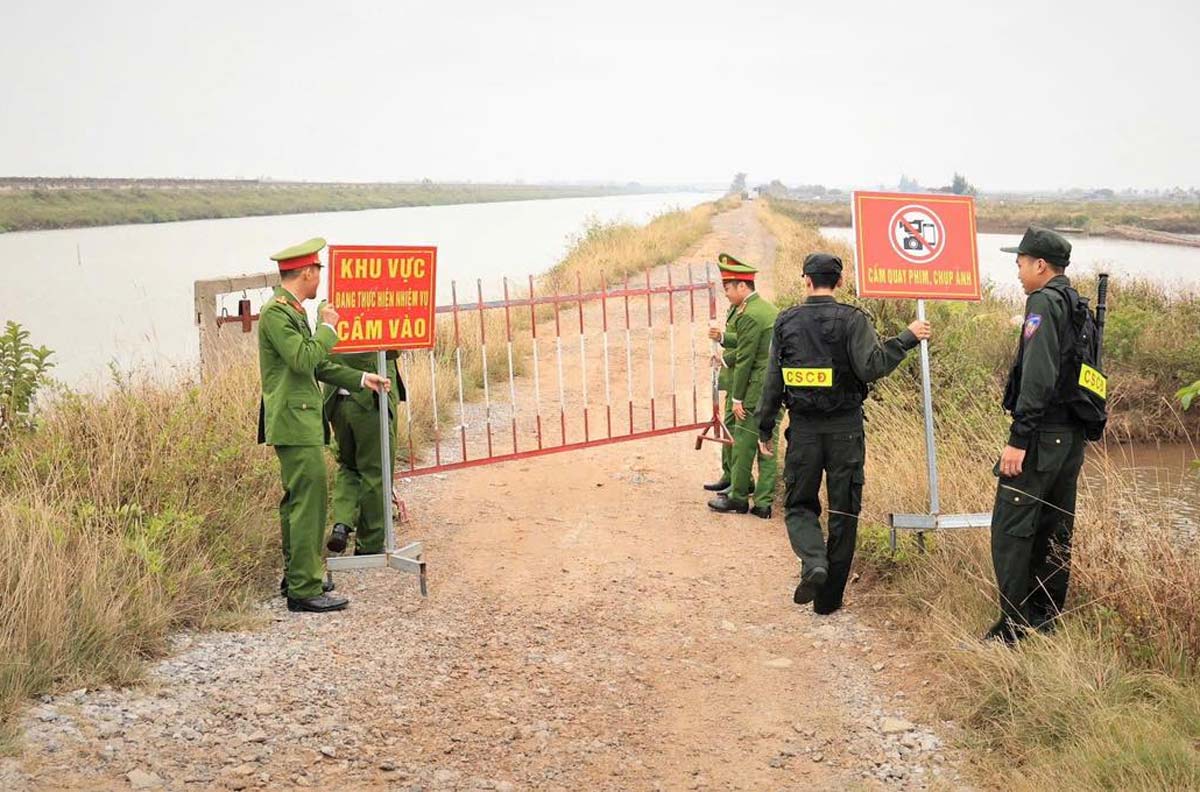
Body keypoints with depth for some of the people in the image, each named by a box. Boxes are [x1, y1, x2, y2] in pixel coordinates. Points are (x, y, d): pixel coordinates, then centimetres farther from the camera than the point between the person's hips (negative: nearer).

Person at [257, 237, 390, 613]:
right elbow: (303, 359, -24)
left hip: (301, 420, 11)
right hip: (294, 421, -11)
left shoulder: (294, 311, 16)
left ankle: (295, 577, 25)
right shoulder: (275, 311, -15)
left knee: (297, 500, 16)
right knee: (309, 501, -10)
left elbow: (317, 364, 22)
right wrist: (328, 328, -11)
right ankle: (304, 589, -7)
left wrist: (361, 378, 22)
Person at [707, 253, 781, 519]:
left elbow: (745, 359, -15)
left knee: (743, 444, 3)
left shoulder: (748, 316, -15)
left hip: (757, 392, -9)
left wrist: (737, 398, -11)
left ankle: (738, 497, 13)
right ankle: (763, 502, 11)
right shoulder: (770, 309, 14)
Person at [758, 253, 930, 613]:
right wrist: (906, 339, -6)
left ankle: (813, 563, -15)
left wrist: (765, 429, 12)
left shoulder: (786, 322, 3)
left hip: (803, 427, 1)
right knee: (843, 511, 10)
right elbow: (870, 367, -17)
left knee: (799, 505, 14)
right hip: (845, 428, -1)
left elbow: (773, 380, 5)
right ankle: (829, 596, 13)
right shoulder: (852, 319, -5)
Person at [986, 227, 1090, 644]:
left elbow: (1038, 378, -23)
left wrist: (1018, 438, -22)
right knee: (1054, 528, 15)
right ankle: (1048, 617, 23)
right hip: (1072, 436, 10)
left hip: (1041, 437, -9)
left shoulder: (1044, 302, -14)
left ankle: (1015, 622, -5)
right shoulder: (1078, 305, 14)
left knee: (1012, 529, -6)